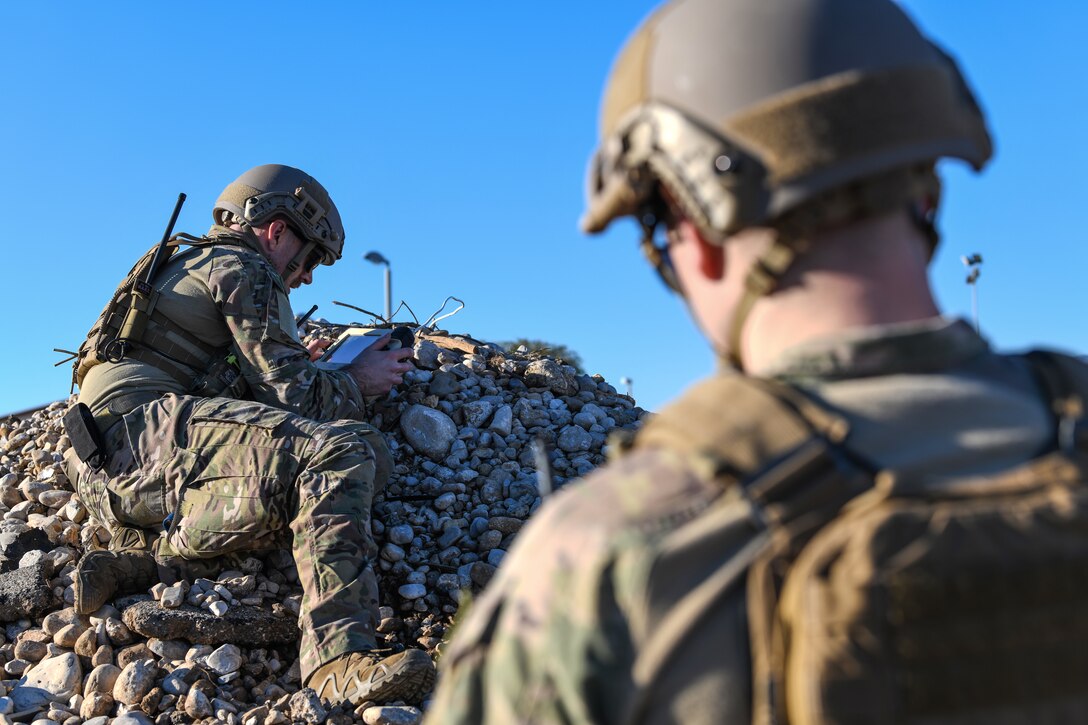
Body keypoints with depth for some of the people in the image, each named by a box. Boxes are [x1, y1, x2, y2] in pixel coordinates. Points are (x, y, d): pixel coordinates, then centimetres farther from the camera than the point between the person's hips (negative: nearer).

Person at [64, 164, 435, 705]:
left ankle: (133, 563, -2)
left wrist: (293, 366, 31)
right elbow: (291, 396, -4)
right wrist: (358, 382, 11)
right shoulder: (243, 268, 3)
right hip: (145, 430, -10)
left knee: (299, 498, 7)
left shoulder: (180, 265, 32)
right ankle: (340, 658, -34)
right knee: (337, 451, -22)